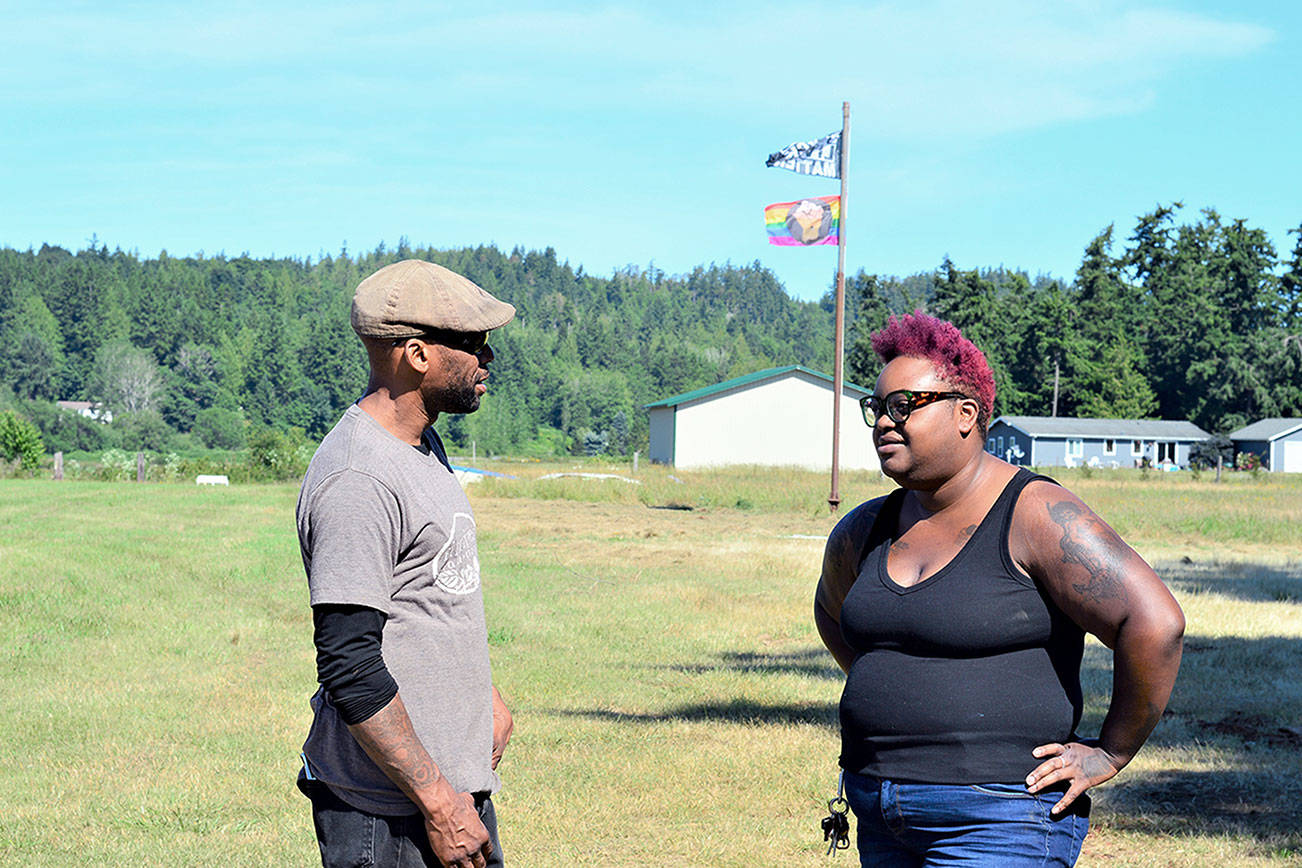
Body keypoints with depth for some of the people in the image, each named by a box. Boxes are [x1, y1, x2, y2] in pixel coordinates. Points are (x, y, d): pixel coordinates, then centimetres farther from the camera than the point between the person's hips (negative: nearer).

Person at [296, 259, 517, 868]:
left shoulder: (421, 444, 12)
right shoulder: (357, 480, -20)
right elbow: (349, 668, -24)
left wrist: (482, 695, 27)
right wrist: (437, 800, -23)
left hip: (456, 785, 9)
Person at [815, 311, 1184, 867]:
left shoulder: (1038, 519, -12)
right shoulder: (865, 531, 9)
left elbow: (1155, 623, -19)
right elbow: (833, 608, 33)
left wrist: (1110, 753, -13)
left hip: (1000, 822, -8)